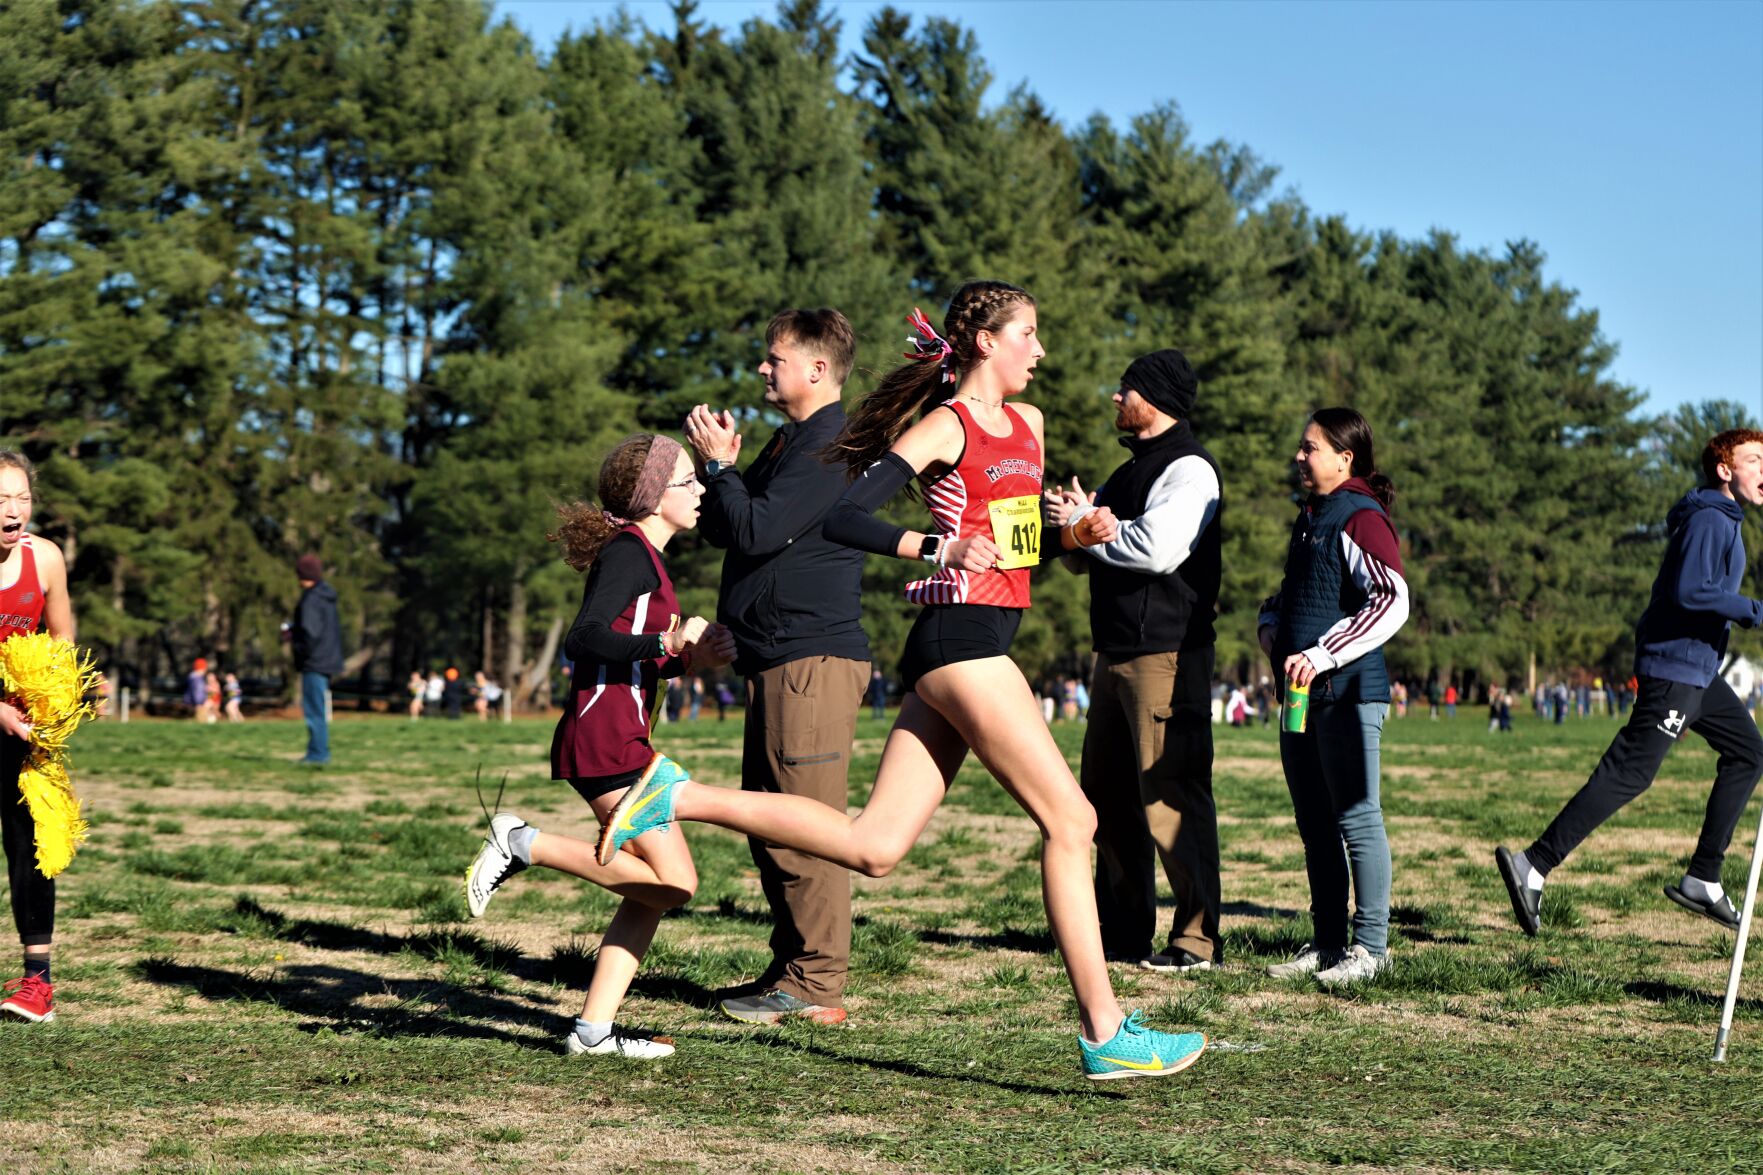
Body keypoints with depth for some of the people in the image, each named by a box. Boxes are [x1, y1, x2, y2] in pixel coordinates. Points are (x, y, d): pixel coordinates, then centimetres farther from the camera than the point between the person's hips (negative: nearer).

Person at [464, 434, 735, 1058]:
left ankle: (595, 1027, 7)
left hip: (621, 741, 10)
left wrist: (693, 657, 11)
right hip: (604, 740, -10)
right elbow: (584, 639, -22)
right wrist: (667, 643, -28)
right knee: (673, 882, -13)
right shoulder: (629, 552, -9)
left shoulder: (642, 557, 21)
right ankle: (526, 844, -9)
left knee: (652, 888, 7)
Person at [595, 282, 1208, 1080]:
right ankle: (1106, 1035, -3)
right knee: (1070, 821, -7)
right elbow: (843, 516, -15)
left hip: (978, 648, 9)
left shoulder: (1025, 426, 20)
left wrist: (1077, 533, 8)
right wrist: (939, 550, -26)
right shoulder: (945, 427, -6)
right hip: (961, 637, -9)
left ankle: (681, 799, 6)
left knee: (874, 847, 2)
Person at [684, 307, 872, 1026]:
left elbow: (758, 533, -20)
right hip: (776, 659, 11)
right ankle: (790, 969, 19)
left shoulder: (831, 444, -13)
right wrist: (717, 464, 5)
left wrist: (721, 464, -7)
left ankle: (816, 987, -6)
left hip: (813, 656, -11)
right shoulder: (789, 442, 20)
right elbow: (722, 531, 21)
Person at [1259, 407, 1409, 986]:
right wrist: (1270, 623, 12)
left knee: (1356, 819, -6)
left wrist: (1322, 656, -23)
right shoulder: (1309, 519, 19)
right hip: (1301, 695, 10)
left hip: (1348, 692, -10)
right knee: (1315, 825, 12)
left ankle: (1370, 946, -1)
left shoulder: (1360, 518, -10)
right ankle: (1327, 942, 19)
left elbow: (1392, 603, -21)